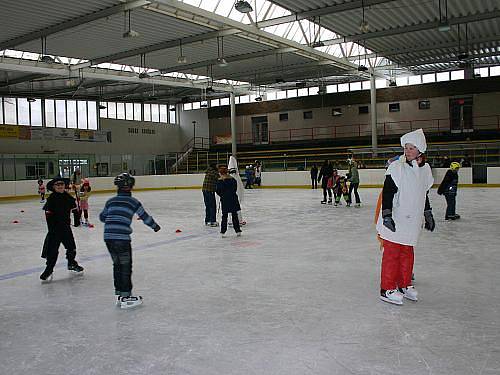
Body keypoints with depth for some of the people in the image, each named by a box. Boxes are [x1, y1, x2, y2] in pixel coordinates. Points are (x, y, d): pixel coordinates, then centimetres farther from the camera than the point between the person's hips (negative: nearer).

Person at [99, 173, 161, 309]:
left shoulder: (110, 201, 13)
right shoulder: (133, 201, 1)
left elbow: (102, 217, 23)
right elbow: (144, 216, 7)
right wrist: (155, 226, 24)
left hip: (108, 237, 5)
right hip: (122, 238, -5)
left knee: (117, 265, 17)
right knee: (125, 266, 4)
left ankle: (119, 294, 25)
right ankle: (125, 297, 7)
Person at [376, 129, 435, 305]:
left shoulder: (425, 169, 8)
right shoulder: (397, 167, -13)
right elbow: (387, 192, -16)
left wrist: (428, 214, 24)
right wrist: (387, 215, -23)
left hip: (411, 221, 6)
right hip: (394, 220, -6)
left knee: (407, 252, 15)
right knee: (392, 252, -2)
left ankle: (404, 284, 29)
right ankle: (387, 289, 8)